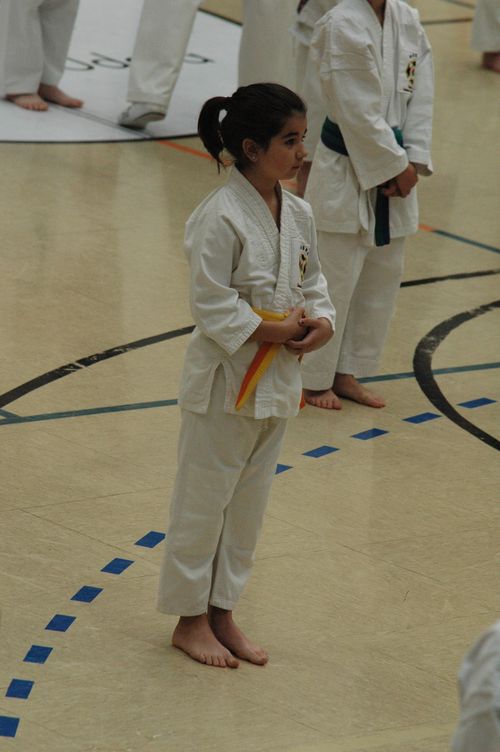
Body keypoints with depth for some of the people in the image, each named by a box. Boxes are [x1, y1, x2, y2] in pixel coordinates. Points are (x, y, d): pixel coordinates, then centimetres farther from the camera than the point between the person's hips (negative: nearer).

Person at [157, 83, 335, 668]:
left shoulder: (297, 215, 3)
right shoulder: (221, 217, -21)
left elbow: (312, 280, 14)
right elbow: (211, 306, -20)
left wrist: (321, 322, -5)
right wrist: (273, 332, -21)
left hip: (277, 382, 8)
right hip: (225, 380, -8)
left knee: (248, 502, 16)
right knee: (204, 499, 5)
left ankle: (221, 612, 30)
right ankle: (189, 619, 19)